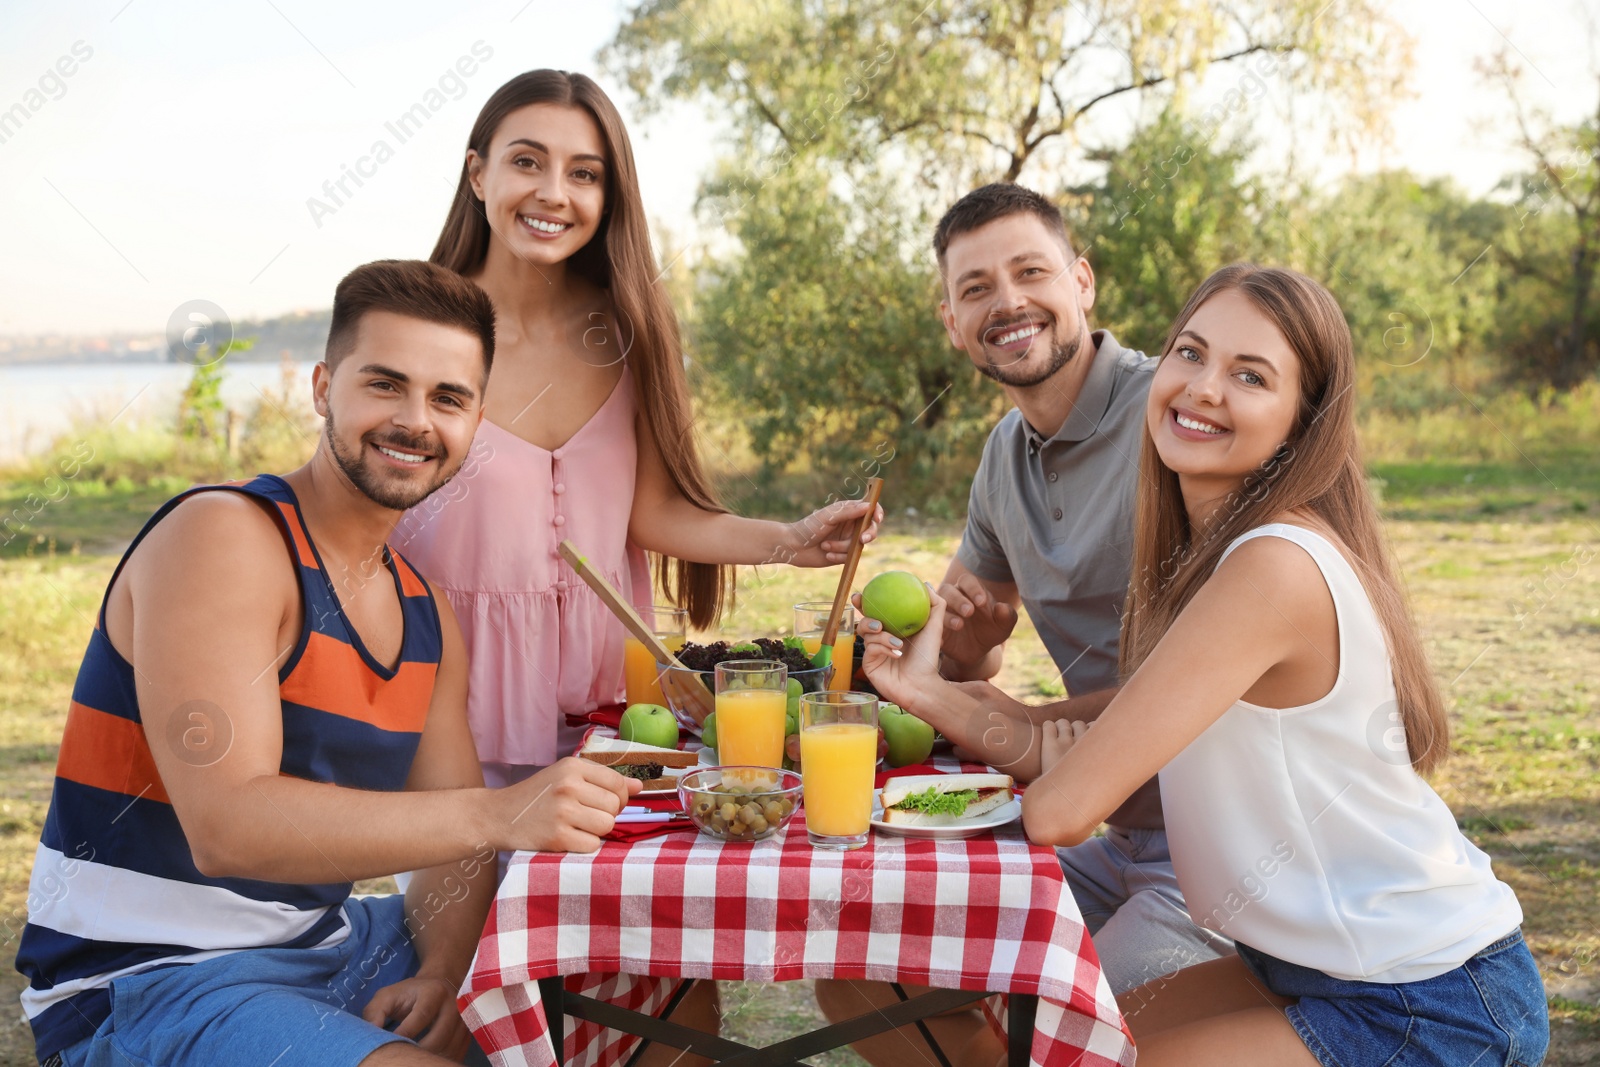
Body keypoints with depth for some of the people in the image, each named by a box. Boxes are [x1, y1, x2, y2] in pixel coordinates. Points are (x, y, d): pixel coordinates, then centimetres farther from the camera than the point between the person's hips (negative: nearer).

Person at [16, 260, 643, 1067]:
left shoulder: (425, 610, 9)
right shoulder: (220, 537, -16)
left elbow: (448, 837, 7)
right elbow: (226, 826, -28)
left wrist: (441, 976, -14)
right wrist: (498, 813, -36)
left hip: (330, 943, 8)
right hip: (142, 988, -7)